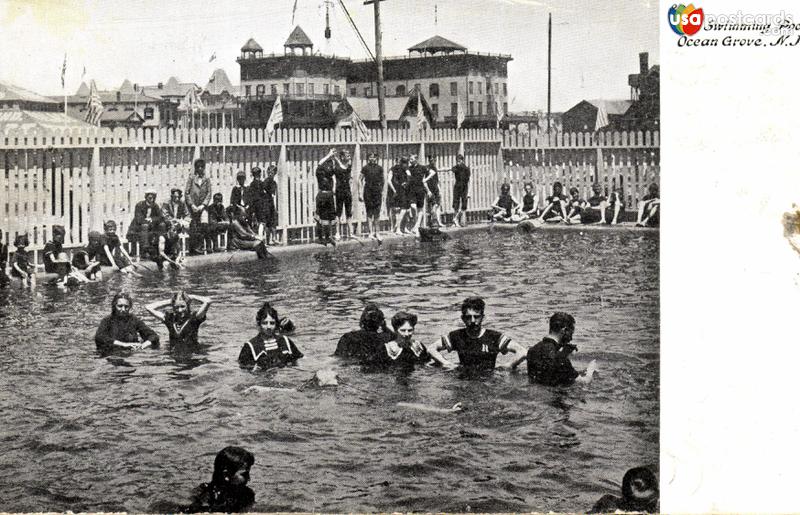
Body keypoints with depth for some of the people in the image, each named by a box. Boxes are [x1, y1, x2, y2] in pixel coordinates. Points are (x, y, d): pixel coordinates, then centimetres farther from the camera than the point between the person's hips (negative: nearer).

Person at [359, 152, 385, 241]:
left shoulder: (379, 168, 9)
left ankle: (375, 231, 8)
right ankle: (371, 232, 0)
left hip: (378, 191, 2)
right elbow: (360, 180, 1)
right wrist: (360, 193, -5)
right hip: (368, 191, -2)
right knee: (369, 213, -1)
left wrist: (382, 192, 18)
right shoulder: (365, 168, 1)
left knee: (377, 213, -1)